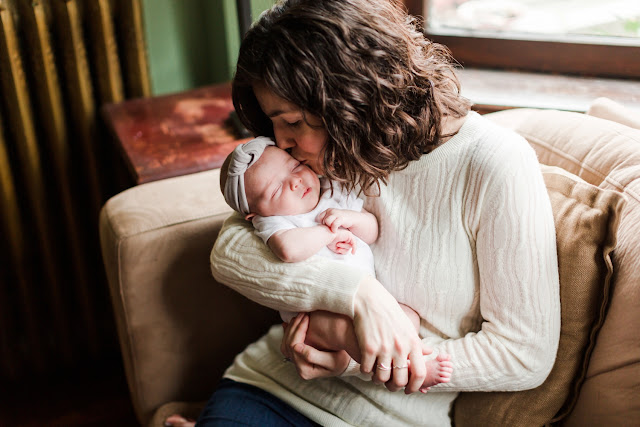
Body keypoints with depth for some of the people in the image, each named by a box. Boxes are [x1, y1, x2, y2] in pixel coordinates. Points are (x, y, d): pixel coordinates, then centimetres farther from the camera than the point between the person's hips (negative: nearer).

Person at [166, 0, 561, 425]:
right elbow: (229, 252, -9)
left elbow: (527, 356, -14)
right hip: (275, 380, 3)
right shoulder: (330, 155, -1)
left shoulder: (496, 165, -15)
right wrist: (359, 294, -25)